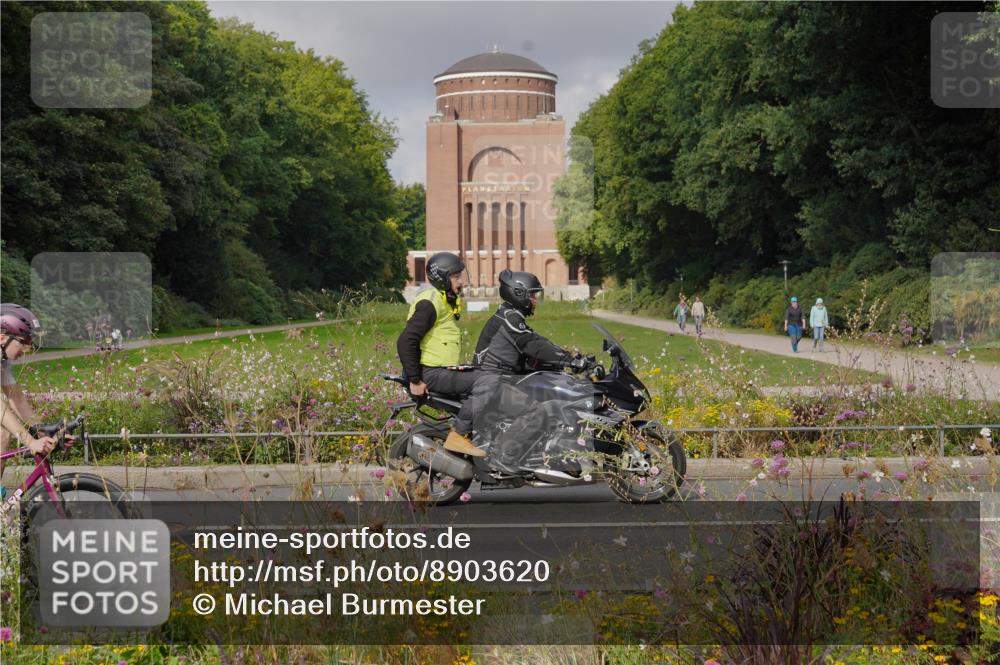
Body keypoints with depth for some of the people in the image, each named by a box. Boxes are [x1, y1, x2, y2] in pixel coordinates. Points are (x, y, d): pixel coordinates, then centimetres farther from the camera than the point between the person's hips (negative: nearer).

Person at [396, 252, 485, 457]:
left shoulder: (446, 301, 19)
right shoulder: (430, 302, -15)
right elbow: (405, 341, -22)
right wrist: (415, 380, -21)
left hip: (442, 370, 10)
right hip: (431, 374, -10)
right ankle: (458, 436, -18)